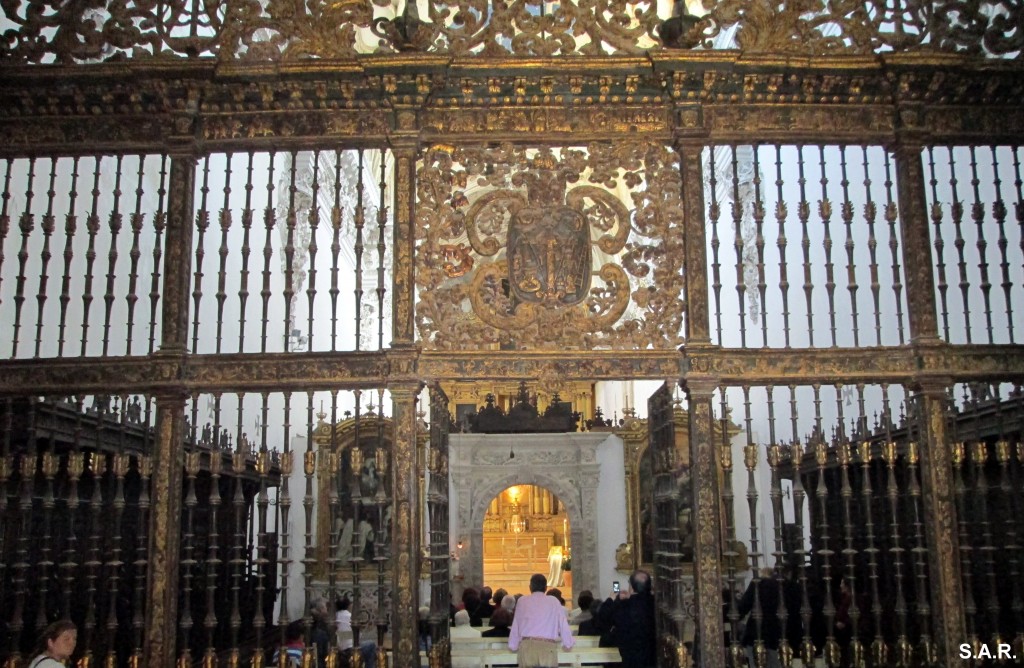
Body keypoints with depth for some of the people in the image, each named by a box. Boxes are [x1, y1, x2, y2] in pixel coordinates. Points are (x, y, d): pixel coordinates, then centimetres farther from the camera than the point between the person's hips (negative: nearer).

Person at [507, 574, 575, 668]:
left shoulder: (522, 601, 13)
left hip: (527, 646, 1)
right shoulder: (554, 601, 10)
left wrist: (513, 646, 25)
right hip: (548, 648, -1)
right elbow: (563, 625, 11)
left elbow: (515, 627, 15)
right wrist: (568, 644, 23)